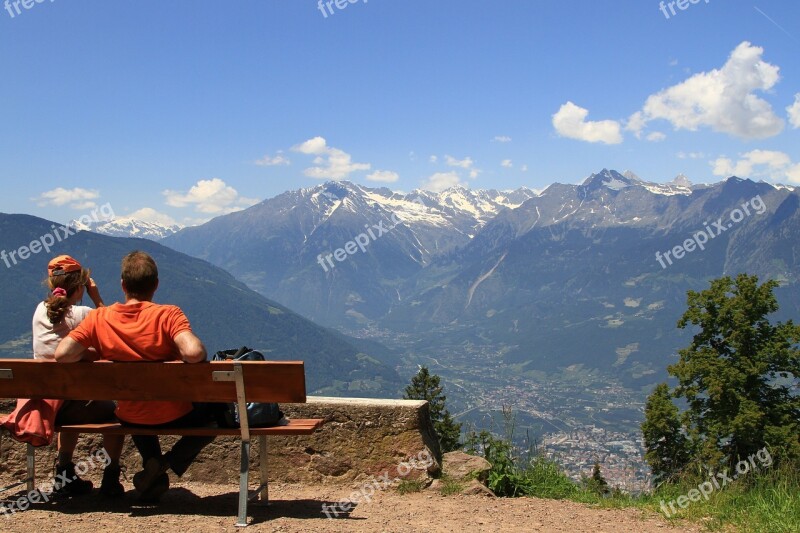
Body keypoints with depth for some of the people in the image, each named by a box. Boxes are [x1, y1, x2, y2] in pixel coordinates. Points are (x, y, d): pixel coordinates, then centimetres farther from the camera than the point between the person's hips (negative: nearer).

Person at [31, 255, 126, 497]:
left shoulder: (40, 310, 2)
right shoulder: (83, 314, -13)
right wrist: (97, 298, 2)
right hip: (70, 404, -6)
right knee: (114, 412, 21)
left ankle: (65, 476, 38)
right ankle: (110, 480, 17)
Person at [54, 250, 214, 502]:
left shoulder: (99, 318, -11)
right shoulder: (168, 314, -20)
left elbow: (62, 354, -18)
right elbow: (193, 353, -35)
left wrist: (93, 353, 0)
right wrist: (202, 351, -12)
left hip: (130, 417, 4)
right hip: (173, 416, -4)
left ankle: (152, 464, 16)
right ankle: (167, 464, 2)